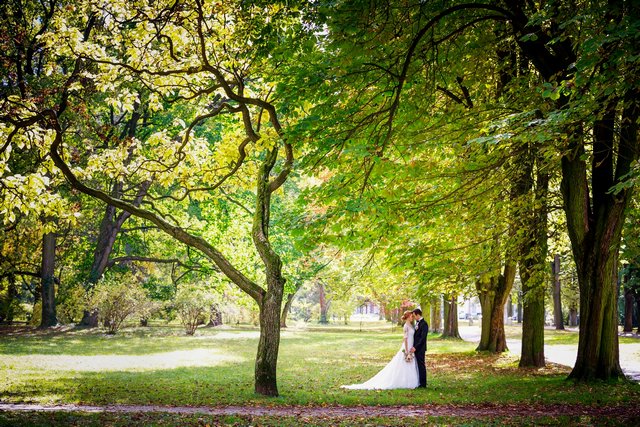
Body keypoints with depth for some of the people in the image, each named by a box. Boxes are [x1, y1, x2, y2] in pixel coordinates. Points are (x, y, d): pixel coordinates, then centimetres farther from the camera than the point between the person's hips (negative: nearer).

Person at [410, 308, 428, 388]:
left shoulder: (424, 324, -16)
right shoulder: (417, 323, 14)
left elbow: (423, 338, -20)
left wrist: (415, 347, -21)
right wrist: (414, 347, 11)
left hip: (420, 348, -9)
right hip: (415, 348, 9)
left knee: (421, 365, -3)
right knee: (418, 365, 12)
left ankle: (423, 383, 3)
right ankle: (419, 382, 18)